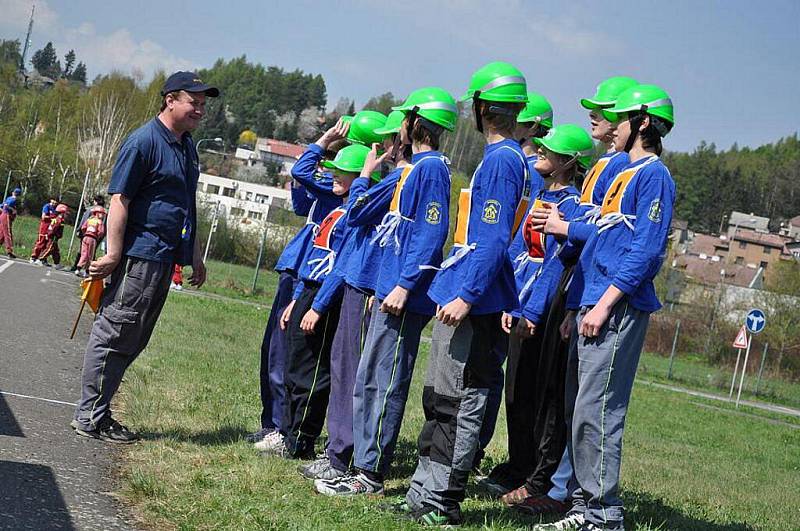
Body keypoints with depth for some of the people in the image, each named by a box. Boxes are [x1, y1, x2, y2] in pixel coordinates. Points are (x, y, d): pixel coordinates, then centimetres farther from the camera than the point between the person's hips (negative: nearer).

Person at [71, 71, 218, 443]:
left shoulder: (187, 146, 17)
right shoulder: (144, 141, -10)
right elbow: (119, 199, -14)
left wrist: (196, 256, 26)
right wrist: (113, 254, -19)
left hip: (164, 259, 9)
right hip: (139, 255, -9)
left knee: (132, 342, 11)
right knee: (114, 335, -4)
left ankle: (98, 413, 17)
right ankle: (89, 418, 2)